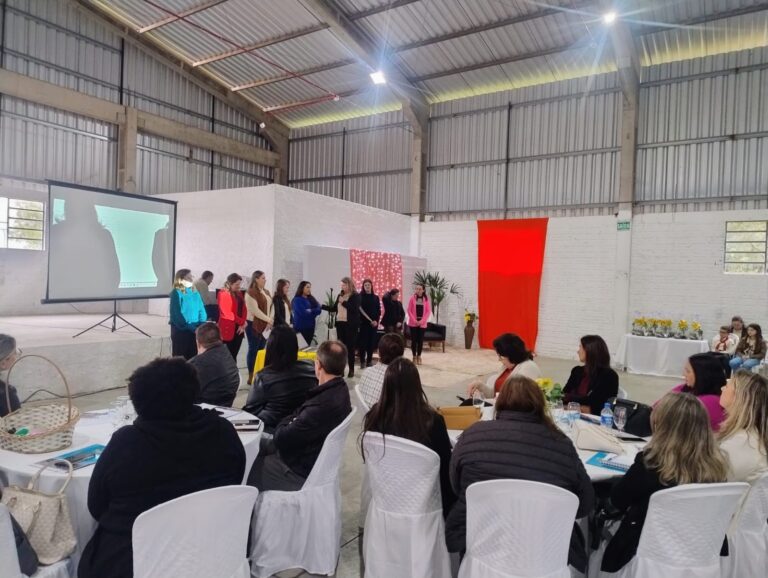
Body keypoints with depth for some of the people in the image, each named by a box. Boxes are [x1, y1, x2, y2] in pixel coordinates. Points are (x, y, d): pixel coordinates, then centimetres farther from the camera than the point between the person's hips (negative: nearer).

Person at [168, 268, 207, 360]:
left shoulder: (195, 293, 10)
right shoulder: (176, 293, -8)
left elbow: (202, 311, 7)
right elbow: (177, 314, -15)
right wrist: (189, 327, -20)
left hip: (195, 331, 5)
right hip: (180, 330, -5)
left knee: (193, 357, 9)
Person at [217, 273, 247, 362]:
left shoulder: (239, 293, 13)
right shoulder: (223, 294, -10)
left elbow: (243, 309, 9)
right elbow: (227, 313, -16)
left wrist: (243, 323, -6)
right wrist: (242, 322, -12)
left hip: (239, 328, 7)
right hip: (228, 329, -7)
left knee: (234, 355, 10)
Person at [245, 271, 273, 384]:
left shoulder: (266, 292, 15)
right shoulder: (250, 293, -10)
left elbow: (270, 308, 15)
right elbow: (255, 310, -17)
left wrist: (269, 322, 0)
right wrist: (269, 320, -16)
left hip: (265, 325, 7)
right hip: (253, 325, -7)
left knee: (263, 349, 6)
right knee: (253, 350, -1)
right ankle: (251, 377, 7)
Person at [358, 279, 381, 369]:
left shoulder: (376, 297, 10)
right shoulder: (360, 297, 0)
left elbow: (379, 311, 7)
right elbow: (358, 310, -6)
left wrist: (376, 321, -8)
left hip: (374, 323, 3)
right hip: (363, 323, -3)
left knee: (372, 342, 5)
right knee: (363, 342, -4)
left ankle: (369, 361, 14)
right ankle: (362, 361, 2)